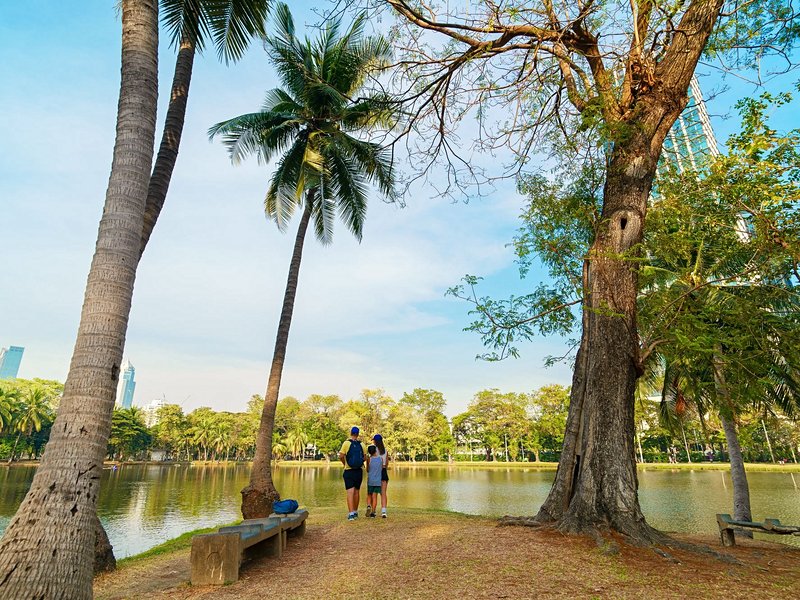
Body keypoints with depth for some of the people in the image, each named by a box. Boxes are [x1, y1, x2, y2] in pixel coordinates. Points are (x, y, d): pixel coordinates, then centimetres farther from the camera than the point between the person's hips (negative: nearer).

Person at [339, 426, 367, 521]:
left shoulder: (346, 443, -8)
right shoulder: (361, 444, 2)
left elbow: (341, 456, -12)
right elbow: (365, 458, 4)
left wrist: (344, 463, 8)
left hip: (349, 471, -3)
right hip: (359, 471, 3)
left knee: (350, 492, -6)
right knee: (357, 491, 15)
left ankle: (351, 514, -15)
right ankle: (355, 512, 26)